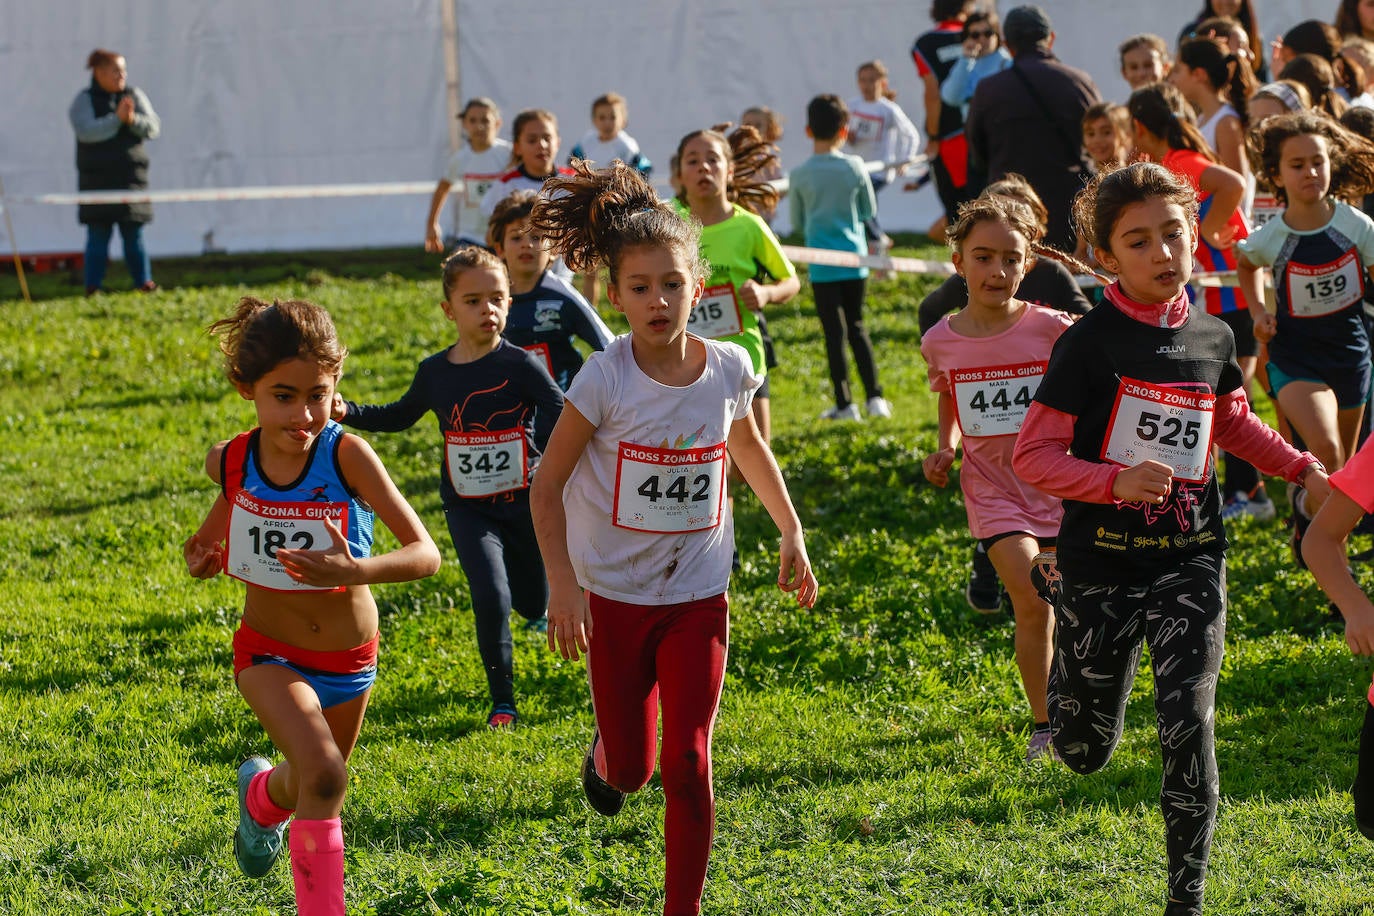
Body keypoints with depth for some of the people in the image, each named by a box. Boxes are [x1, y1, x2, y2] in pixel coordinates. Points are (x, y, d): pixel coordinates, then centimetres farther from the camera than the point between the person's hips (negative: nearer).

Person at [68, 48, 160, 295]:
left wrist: (133, 119, -19)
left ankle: (144, 283, 6)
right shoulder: (84, 101, 0)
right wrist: (117, 118, -22)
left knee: (134, 235, 3)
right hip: (97, 179, -3)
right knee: (98, 235, -4)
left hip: (130, 177, 3)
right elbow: (86, 131, -15)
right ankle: (93, 290, -3)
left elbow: (153, 128, 1)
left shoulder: (135, 96, 9)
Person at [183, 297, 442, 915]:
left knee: (315, 784, 26)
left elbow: (425, 553, -29)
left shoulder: (347, 455, -26)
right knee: (324, 777, -28)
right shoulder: (230, 463, -16)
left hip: (349, 657, 1)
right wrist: (208, 545, -7)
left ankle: (262, 797, 62)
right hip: (269, 653, -1)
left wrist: (353, 570, -47)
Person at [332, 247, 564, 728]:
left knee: (532, 603, 13)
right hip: (468, 508, 1)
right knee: (491, 599, -16)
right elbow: (400, 416, 18)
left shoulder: (520, 365, -13)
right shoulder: (435, 372, -2)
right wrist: (349, 412, 4)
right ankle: (503, 701, 2)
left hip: (525, 502, -1)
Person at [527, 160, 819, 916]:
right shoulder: (604, 380, -17)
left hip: (697, 596, 1)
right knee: (631, 770, 9)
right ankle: (608, 753, 47)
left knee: (688, 764, -7)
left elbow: (748, 445, 15)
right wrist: (563, 586, -18)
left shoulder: (729, 368, -8)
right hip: (614, 595, -1)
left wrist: (791, 533, 15)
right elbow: (547, 486, -10)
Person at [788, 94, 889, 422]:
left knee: (834, 332, 1)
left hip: (822, 263, -2)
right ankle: (874, 396, 11)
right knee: (856, 327, 14)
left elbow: (797, 221, 4)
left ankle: (844, 403, 1)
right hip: (854, 259, 2)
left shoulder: (800, 174, -8)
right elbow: (869, 211, 7)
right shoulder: (855, 167, -6)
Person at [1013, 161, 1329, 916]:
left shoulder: (1212, 338, 3)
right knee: (1084, 753, 11)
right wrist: (1116, 481, -29)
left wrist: (1303, 469, 11)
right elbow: (1032, 455, -14)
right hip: (1102, 562, -2)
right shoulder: (1090, 343, -12)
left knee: (1189, 724, -12)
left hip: (1190, 560, 2)